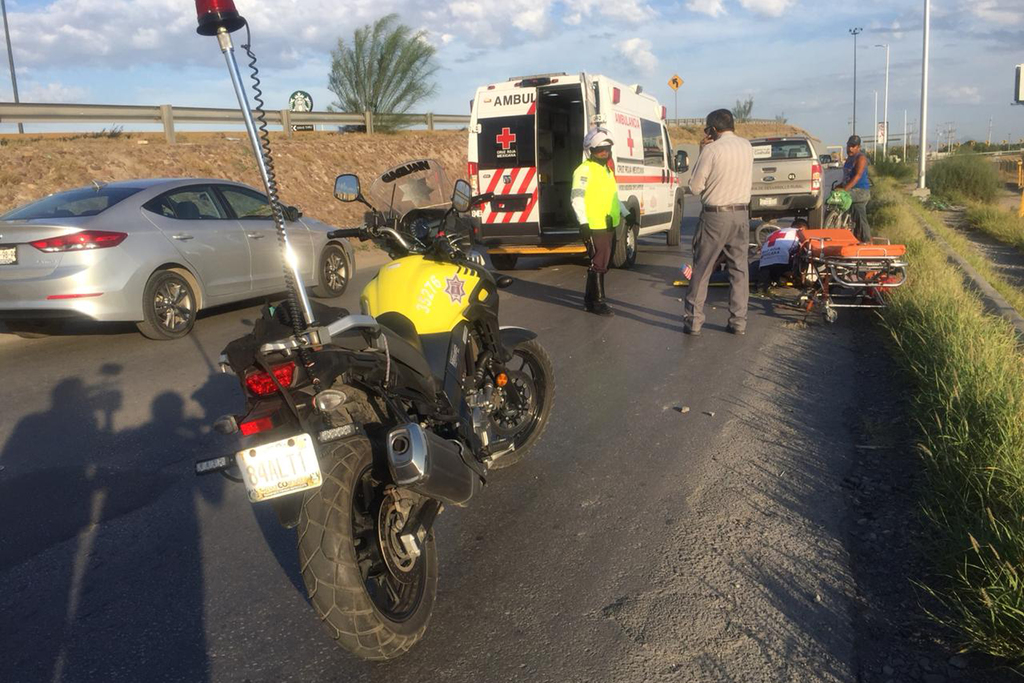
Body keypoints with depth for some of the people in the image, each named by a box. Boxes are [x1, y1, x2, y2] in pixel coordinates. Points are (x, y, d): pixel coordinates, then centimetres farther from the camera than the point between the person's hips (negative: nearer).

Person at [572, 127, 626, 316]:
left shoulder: (607, 170, 19)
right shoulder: (585, 170, -10)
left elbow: (614, 196, 28)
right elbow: (577, 198, -17)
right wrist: (583, 222, -23)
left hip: (608, 226, 9)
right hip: (594, 227, -9)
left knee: (601, 264, 15)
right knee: (598, 264, -7)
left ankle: (590, 299, 25)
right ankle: (598, 302, 1)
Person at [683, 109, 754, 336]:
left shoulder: (711, 150, -12)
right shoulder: (747, 147, 7)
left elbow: (695, 187, -7)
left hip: (715, 216, -5)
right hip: (741, 214, 5)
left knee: (702, 269, 3)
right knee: (739, 268, 9)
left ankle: (693, 320, 5)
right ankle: (738, 321, 11)